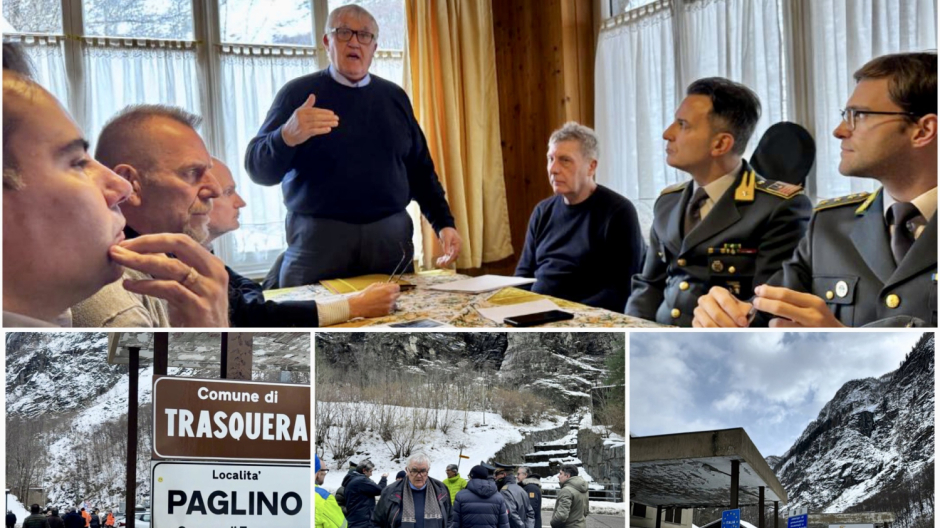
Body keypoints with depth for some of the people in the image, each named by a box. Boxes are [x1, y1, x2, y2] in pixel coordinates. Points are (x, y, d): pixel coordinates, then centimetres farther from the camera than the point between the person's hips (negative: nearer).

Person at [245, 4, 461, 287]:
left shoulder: (394, 97, 13)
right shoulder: (298, 93, 2)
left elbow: (420, 169, 16)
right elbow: (258, 169, -4)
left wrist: (443, 222, 5)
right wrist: (287, 137, -24)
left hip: (390, 235, 3)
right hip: (318, 237, -3)